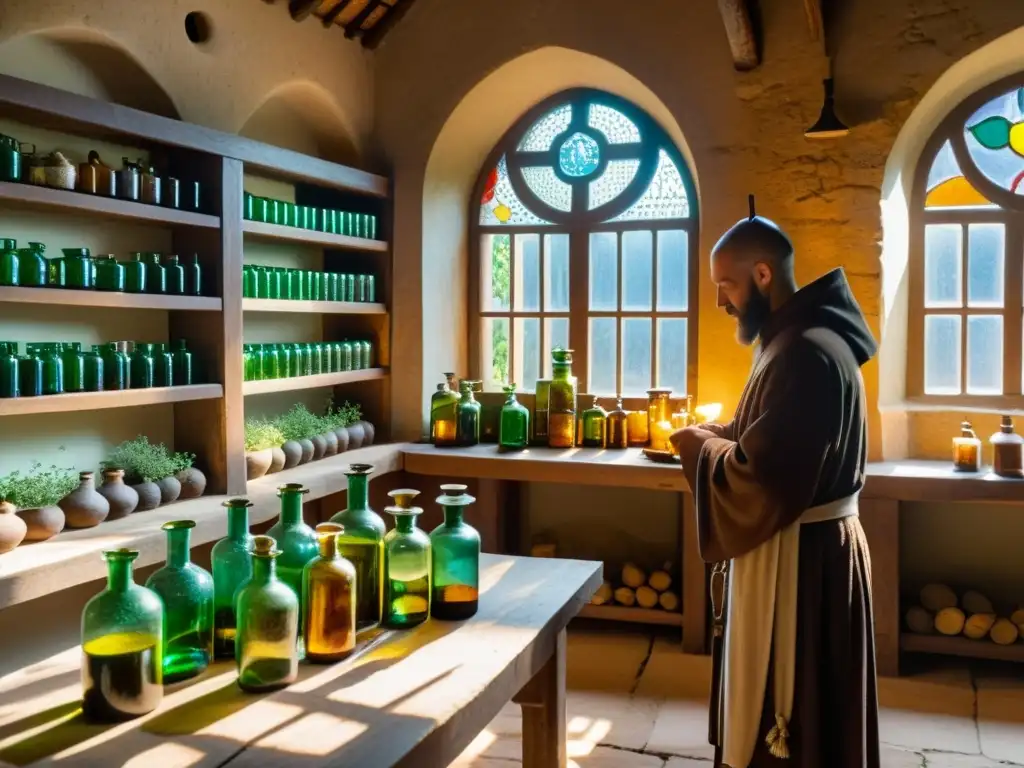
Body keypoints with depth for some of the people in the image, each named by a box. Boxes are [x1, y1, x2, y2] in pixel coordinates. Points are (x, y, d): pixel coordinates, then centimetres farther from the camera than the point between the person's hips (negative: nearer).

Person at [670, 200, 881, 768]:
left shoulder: (805, 353, -24)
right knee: (792, 710, 22)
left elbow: (759, 478, -29)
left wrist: (698, 446, -12)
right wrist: (714, 436, 2)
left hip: (797, 558, -10)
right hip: (803, 546, 10)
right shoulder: (799, 338, 10)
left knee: (790, 722, 6)